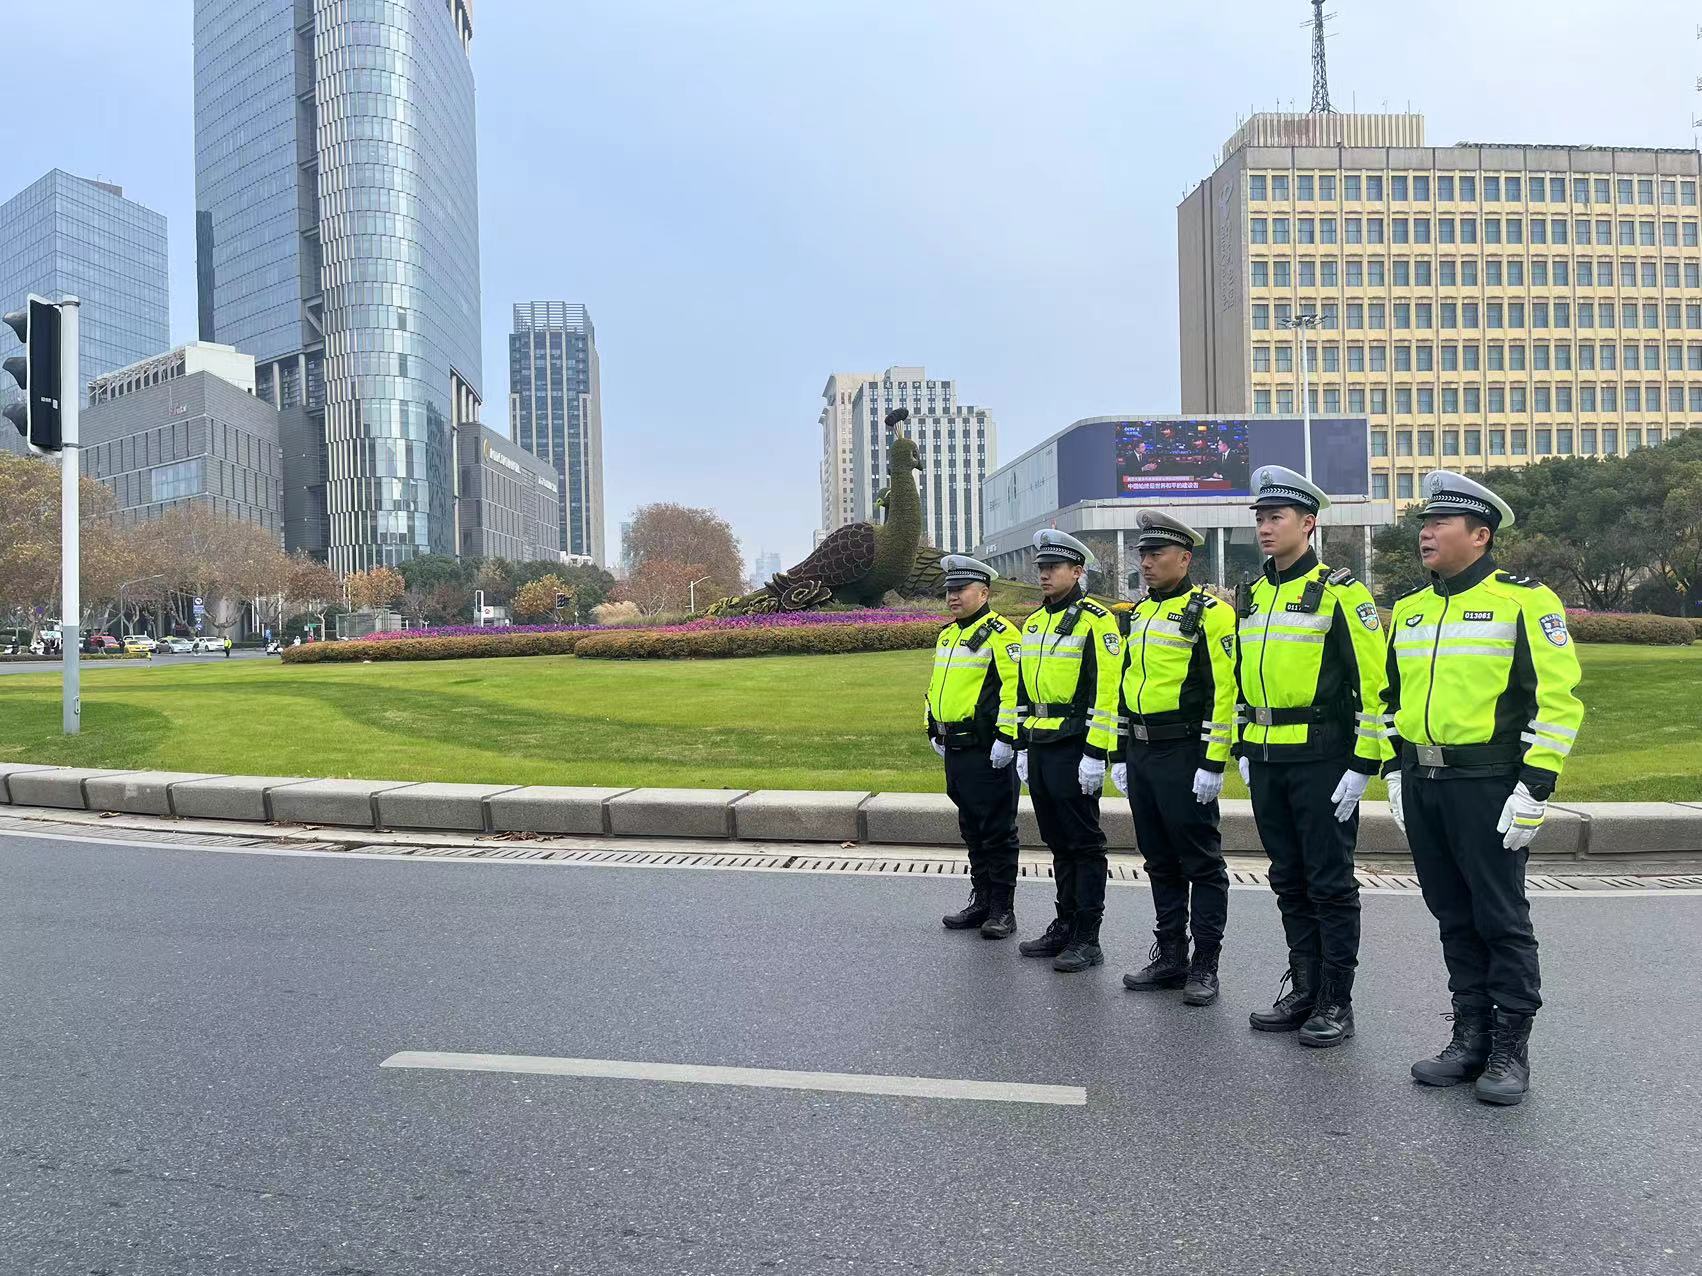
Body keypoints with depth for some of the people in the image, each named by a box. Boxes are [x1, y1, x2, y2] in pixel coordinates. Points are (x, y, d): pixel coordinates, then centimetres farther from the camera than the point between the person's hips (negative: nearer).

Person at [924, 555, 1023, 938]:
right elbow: (935, 687, 27)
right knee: (971, 830, 16)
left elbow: (1015, 687, -19)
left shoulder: (1000, 634, -11)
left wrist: (1006, 738, -22)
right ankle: (980, 902, 27)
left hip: (989, 752, -9)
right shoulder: (947, 635, 17)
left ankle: (1003, 910, 9)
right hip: (955, 749, 9)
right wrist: (933, 730, 23)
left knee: (997, 831, 0)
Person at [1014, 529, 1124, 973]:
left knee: (1084, 844, -1)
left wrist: (1096, 754, -19)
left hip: (1075, 748, -8)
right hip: (1040, 749, 8)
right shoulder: (1033, 623, 16)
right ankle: (1064, 928, 23)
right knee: (1058, 844, 14)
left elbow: (1106, 690, -16)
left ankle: (1088, 940, 6)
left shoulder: (1095, 620, -9)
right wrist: (1022, 747, 18)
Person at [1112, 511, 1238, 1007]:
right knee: (1159, 861, 14)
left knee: (1201, 862, 1)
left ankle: (1205, 966, 9)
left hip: (1184, 754, -8)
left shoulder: (1209, 612, -9)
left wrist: (1213, 762, -19)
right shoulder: (1137, 615, 15)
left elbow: (1224, 690, -15)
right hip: (1141, 753, 8)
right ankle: (1170, 956, 24)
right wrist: (1119, 754, 16)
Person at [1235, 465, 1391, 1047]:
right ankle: (1304, 990, 25)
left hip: (1321, 760, -7)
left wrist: (1364, 765, -14)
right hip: (1266, 760, 7)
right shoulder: (1251, 595, 12)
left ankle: (1337, 1003, 13)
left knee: (1329, 883, 2)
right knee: (1289, 882, 13)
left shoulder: (1339, 592, -8)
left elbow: (1373, 683, -11)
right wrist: (1244, 750, 17)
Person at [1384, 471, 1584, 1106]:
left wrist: (1534, 790, -14)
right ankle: (1471, 1036, 23)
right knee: (1454, 918, 13)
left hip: (1488, 786, -6)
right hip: (1421, 788, 6)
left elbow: (1558, 700, -10)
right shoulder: (1408, 610, 13)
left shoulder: (1524, 601, -6)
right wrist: (1395, 773, 13)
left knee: (1501, 919, 2)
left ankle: (1511, 1049, 14)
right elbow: (1391, 697, 21)